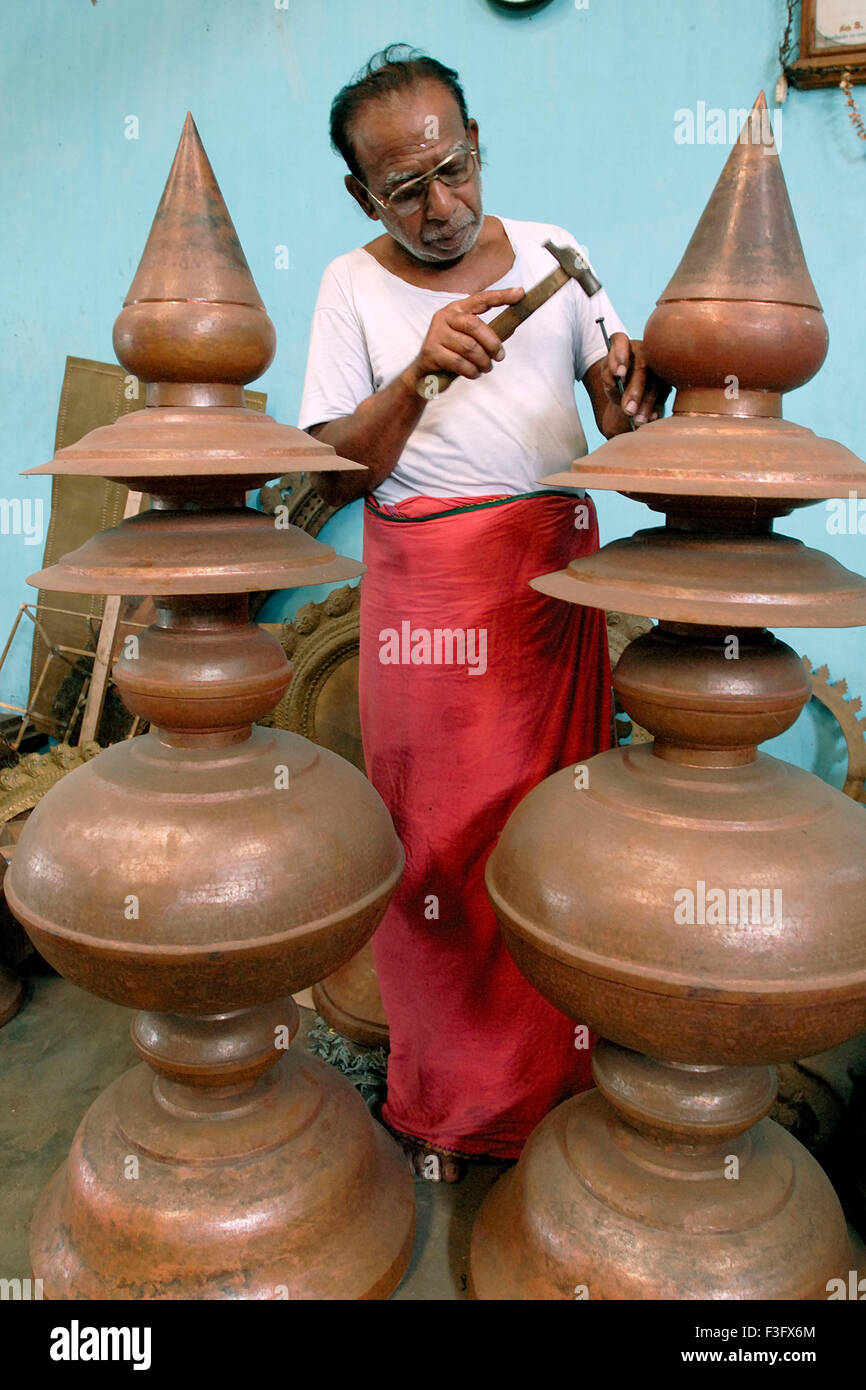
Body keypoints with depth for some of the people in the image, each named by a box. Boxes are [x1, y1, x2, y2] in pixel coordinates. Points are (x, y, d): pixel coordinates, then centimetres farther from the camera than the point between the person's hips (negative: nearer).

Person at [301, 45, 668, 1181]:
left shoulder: (550, 253, 12)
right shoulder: (354, 286, 5)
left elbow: (619, 387, 12)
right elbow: (331, 476, -3)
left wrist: (631, 406, -12)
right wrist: (420, 372, -18)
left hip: (559, 571, 3)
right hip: (426, 586, -2)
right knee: (441, 841, 1)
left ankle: (549, 1078, 26)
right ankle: (445, 1099, 25)